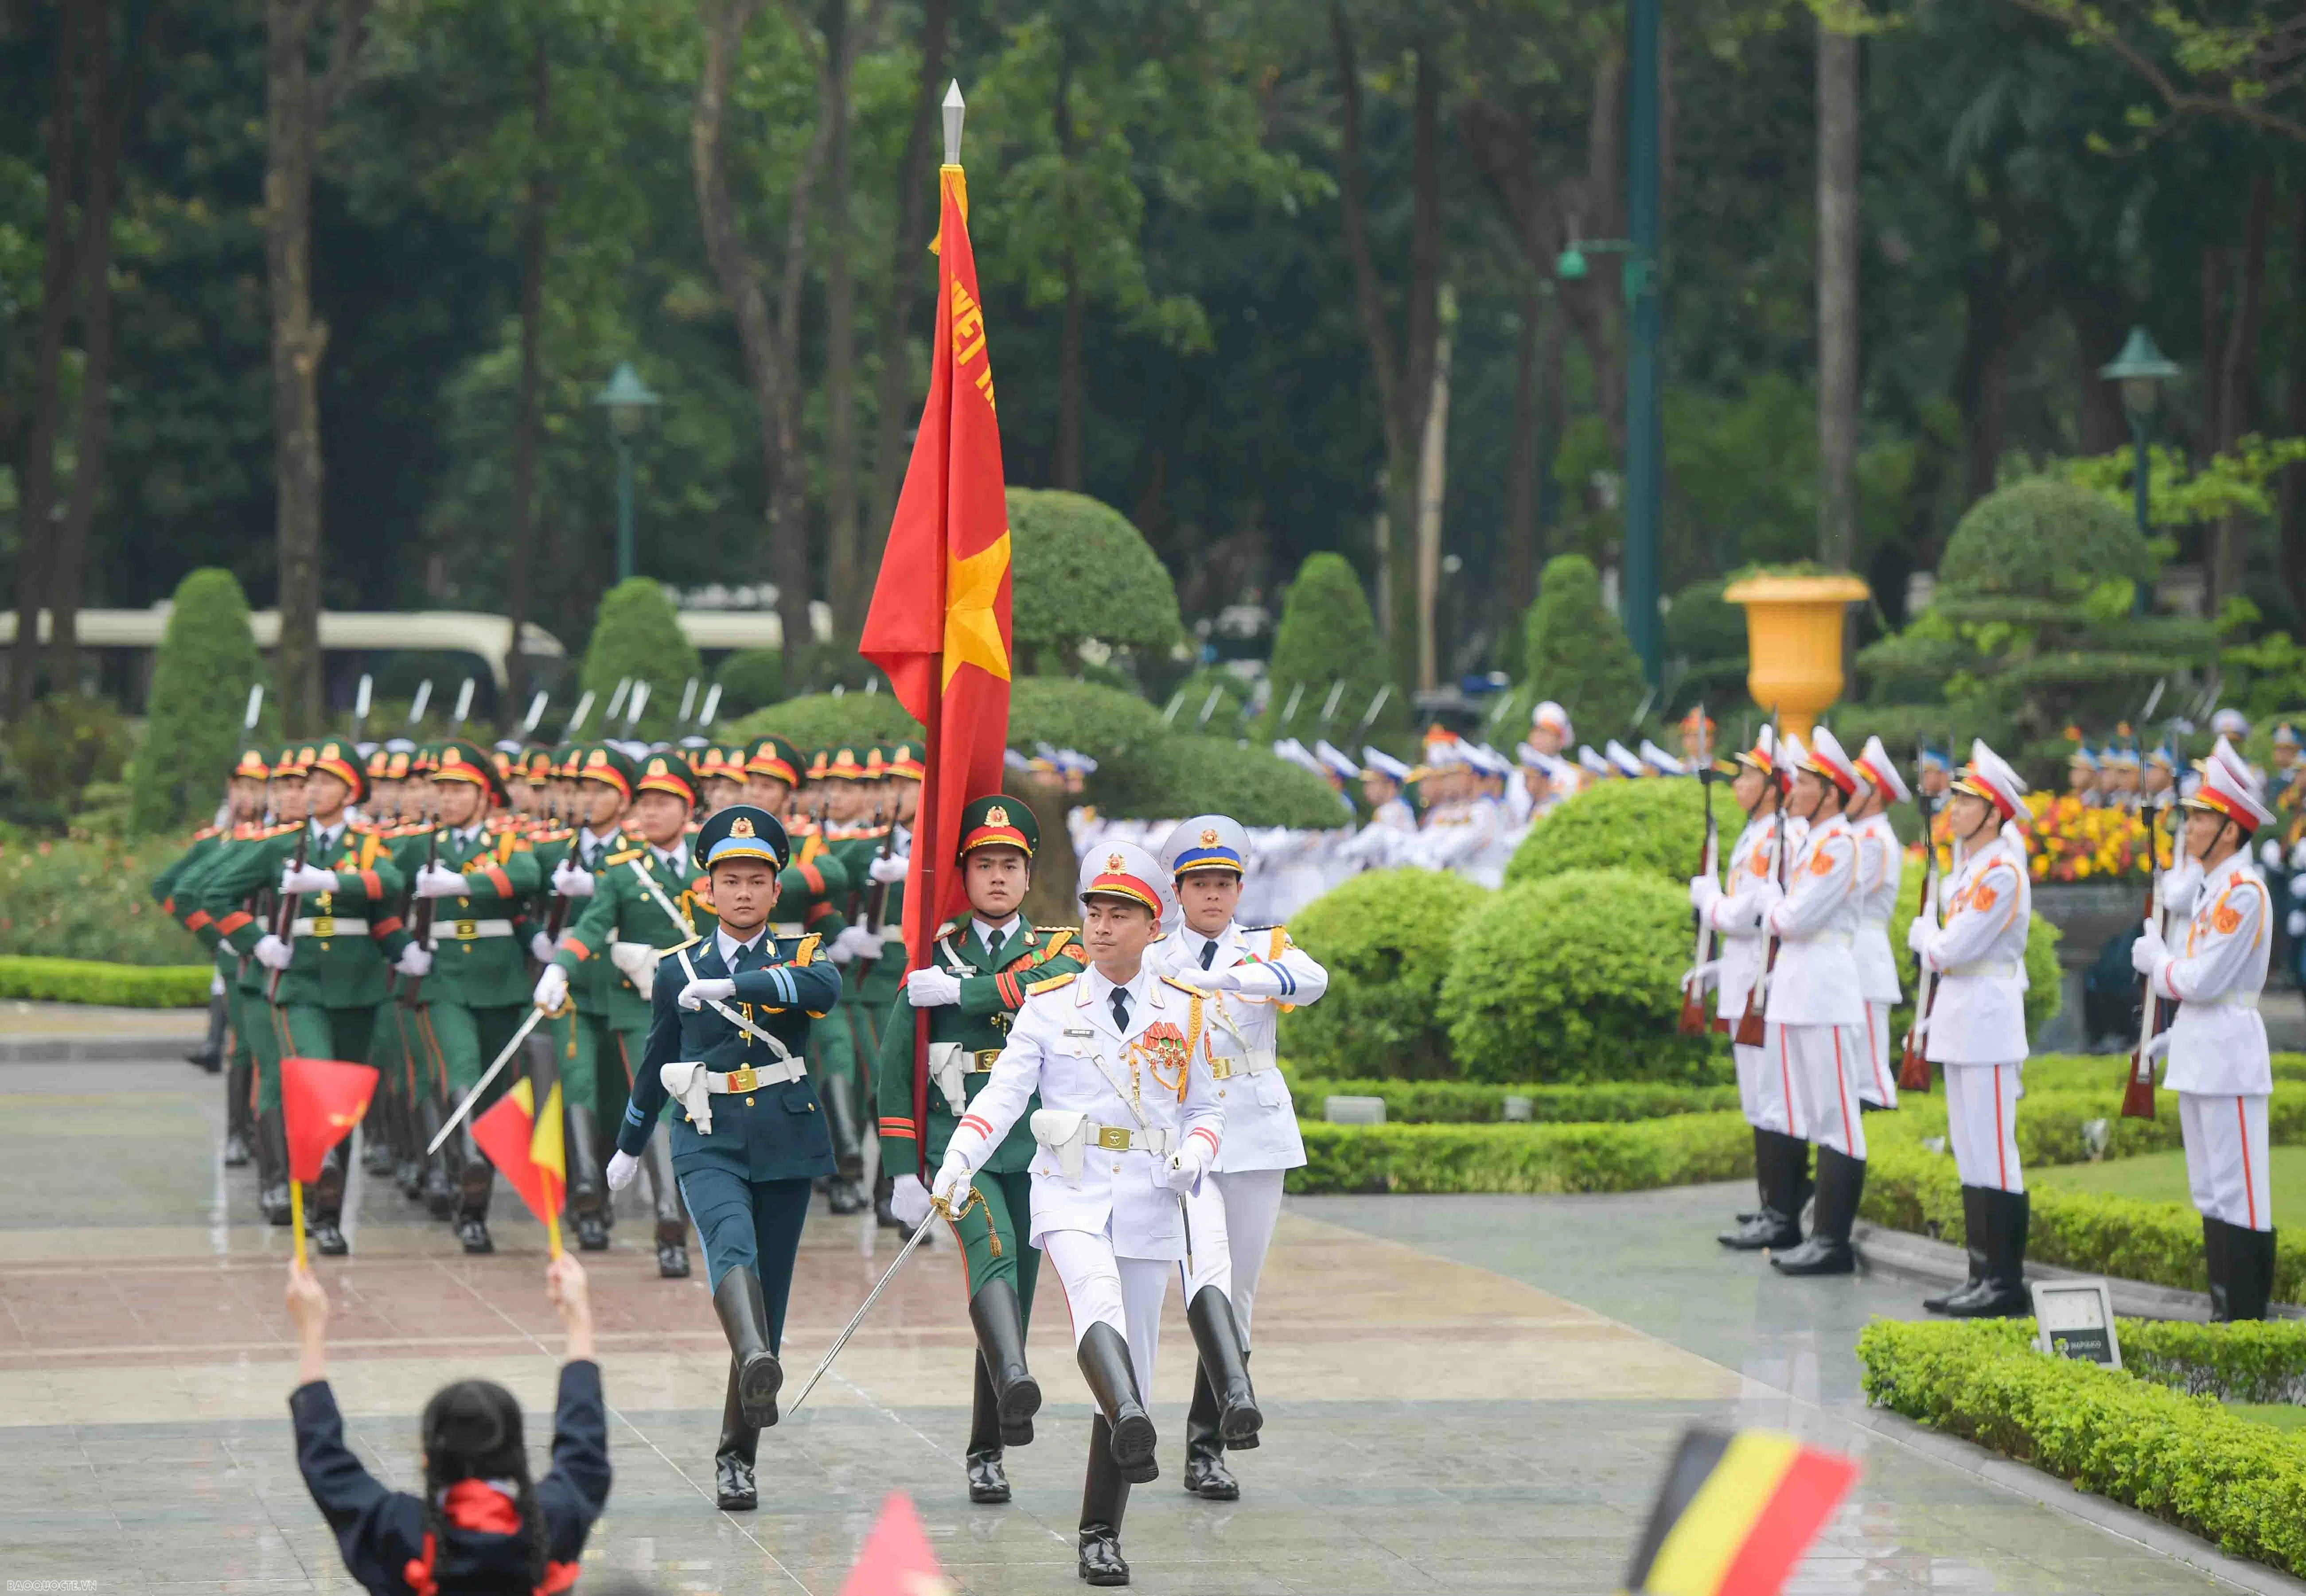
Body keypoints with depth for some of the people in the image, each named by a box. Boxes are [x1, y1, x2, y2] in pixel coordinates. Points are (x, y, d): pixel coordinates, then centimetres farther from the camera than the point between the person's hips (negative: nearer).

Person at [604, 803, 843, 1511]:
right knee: (732, 1245, -31)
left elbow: (825, 989, -21)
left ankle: (737, 1458, 13)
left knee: (769, 1295, 3)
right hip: (709, 1145, -1)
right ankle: (757, 1362, -57)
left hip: (784, 1144, 1)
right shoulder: (677, 969, 8)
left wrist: (729, 985, -31)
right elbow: (656, 1062, 21)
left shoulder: (798, 954, 5)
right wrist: (630, 1147, 30)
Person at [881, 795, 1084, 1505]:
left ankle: (987, 1452, 16)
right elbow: (895, 1067, 7)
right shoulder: (935, 956, 8)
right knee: (991, 1250, -29)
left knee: (1016, 1293, 5)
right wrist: (903, 1171, 1)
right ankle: (1014, 1386, -52)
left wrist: (959, 992, -14)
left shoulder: (1059, 947, 12)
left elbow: (1058, 984, -15)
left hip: (1035, 1147, 3)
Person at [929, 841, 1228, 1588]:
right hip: (1072, 1195, -2)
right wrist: (958, 1163, -17)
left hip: (1149, 1202, 2)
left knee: (1133, 1370, 2)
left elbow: (1207, 1108, 13)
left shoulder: (1185, 1010, 9)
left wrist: (1195, 1154, -8)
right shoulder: (1049, 1005, 5)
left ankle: (1101, 1535, 12)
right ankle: (1131, 1428, -57)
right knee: (1098, 1300, -33)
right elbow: (1002, 1094, -2)